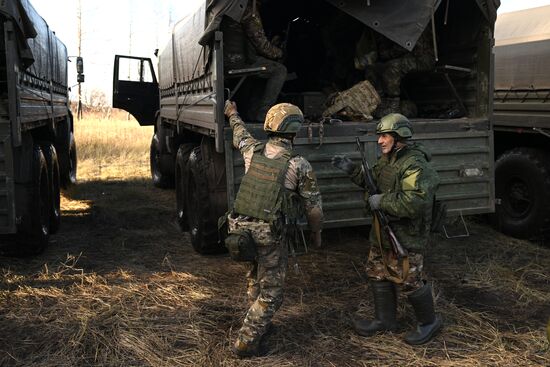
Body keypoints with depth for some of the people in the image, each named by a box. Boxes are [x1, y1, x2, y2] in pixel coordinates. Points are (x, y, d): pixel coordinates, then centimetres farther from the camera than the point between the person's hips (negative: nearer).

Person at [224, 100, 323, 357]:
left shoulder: (253, 151, 2)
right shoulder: (299, 165, -12)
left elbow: (240, 135, 27)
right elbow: (314, 207, -4)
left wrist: (233, 115, 47)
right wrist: (316, 233, 13)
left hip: (242, 228, 6)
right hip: (271, 237, -6)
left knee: (255, 280, 27)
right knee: (270, 294, 8)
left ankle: (259, 326, 43)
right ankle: (245, 342, 8)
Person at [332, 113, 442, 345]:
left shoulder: (416, 166, -23)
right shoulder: (387, 159, 7)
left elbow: (414, 203, -33)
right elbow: (373, 180, 23)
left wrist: (381, 201, -25)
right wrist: (351, 169, 9)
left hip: (406, 236, -10)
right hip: (383, 231, 10)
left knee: (409, 280, 1)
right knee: (377, 274, 17)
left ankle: (429, 322, 22)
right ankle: (385, 320, 32)